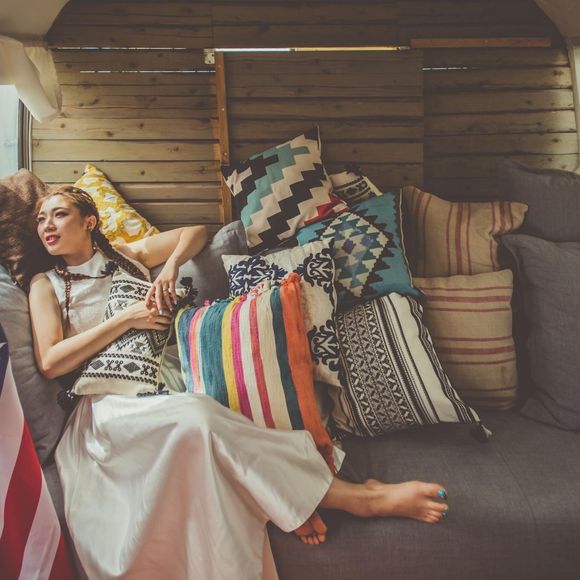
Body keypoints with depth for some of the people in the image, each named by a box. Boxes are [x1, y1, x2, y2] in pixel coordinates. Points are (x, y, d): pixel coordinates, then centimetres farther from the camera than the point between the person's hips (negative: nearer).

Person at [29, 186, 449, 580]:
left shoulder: (128, 255, 17)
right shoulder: (46, 286, 11)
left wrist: (170, 266, -3)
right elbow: (50, 362, -3)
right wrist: (127, 318, -9)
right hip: (109, 405, -5)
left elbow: (197, 232, 18)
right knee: (196, 418, -34)